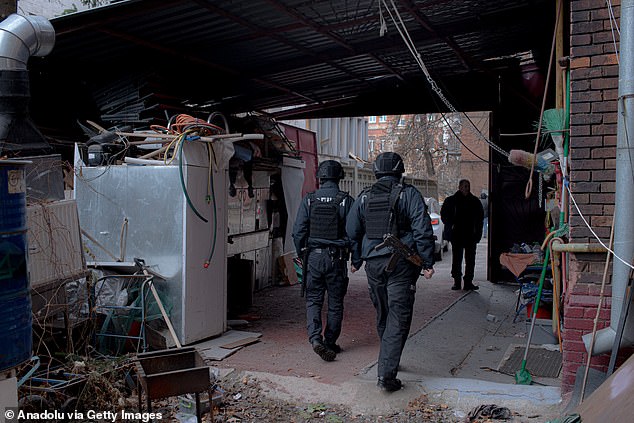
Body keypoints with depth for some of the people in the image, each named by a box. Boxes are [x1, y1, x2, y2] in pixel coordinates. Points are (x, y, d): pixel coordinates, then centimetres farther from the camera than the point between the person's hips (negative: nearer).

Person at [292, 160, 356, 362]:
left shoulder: (308, 200, -2)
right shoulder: (346, 201, -5)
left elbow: (298, 232, -2)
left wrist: (301, 255, 12)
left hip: (313, 256, 1)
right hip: (336, 258, -1)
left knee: (313, 300, 9)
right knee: (335, 302, 12)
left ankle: (315, 337, -10)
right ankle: (330, 342, 19)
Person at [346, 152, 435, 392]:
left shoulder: (364, 197, 8)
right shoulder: (409, 194, -4)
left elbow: (352, 232, 12)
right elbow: (423, 230, -10)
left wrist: (356, 261, 23)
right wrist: (427, 263, -6)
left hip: (374, 264, 4)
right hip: (401, 264, -4)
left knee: (382, 316, 20)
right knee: (398, 319, -2)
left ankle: (388, 362, 37)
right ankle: (386, 374, -7)